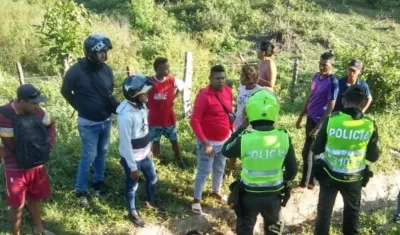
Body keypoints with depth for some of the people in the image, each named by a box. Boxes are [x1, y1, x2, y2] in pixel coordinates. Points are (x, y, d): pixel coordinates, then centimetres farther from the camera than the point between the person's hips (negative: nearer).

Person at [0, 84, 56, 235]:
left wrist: (50, 141, -2)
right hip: (16, 170, -4)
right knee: (17, 206, 9)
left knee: (35, 199, 23)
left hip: (37, 166, 5)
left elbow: (50, 125, 11)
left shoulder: (37, 111, -9)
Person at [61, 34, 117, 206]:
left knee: (102, 153, 18)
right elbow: (65, 92, -3)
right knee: (89, 156, 1)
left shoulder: (107, 69, -6)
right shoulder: (76, 71, -20)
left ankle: (98, 180, 39)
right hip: (88, 123, -5)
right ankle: (80, 190, 19)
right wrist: (81, 108, 2)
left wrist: (112, 106, 4)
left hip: (106, 120, 5)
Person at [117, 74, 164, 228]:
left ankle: (150, 201, 52)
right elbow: (125, 144, -25)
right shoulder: (126, 115, -32)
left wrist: (149, 148, 18)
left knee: (152, 178, 24)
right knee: (132, 186, 15)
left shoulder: (142, 105, -6)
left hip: (145, 154, 8)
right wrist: (133, 167, -18)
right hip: (132, 158, -7)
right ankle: (132, 213, 38)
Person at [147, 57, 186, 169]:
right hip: (154, 119, -2)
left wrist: (173, 98, 2)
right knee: (155, 141, 14)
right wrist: (148, 105, -6)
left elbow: (182, 86, 10)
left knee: (174, 140, 18)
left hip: (169, 118, 2)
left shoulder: (172, 80, -11)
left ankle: (179, 159, 41)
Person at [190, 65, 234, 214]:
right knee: (204, 172, 6)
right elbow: (194, 121, -23)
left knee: (220, 169, 23)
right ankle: (196, 200, 24)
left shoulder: (228, 91, -1)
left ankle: (216, 192, 46)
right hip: (209, 142, -7)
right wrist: (205, 143, -25)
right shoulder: (204, 96, -23)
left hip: (224, 140, 7)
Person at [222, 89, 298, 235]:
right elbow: (292, 169, -5)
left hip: (249, 194, -2)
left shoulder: (245, 139, -25)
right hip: (274, 194, 2)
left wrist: (242, 127, -1)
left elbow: (225, 151, -4)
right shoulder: (284, 138, -17)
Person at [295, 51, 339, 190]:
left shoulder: (332, 82, -19)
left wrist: (318, 127, -21)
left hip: (320, 121, -7)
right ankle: (312, 181, 27)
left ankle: (304, 183, 14)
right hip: (311, 118, 7)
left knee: (306, 152, -1)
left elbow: (330, 107, -20)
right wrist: (300, 117, 14)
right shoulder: (316, 76, 5)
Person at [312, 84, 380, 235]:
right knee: (352, 210, 25)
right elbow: (373, 157, -4)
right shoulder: (370, 125, -13)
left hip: (329, 175, -1)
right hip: (354, 178, 1)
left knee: (325, 210, 16)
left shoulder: (331, 120, -17)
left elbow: (316, 150, -9)